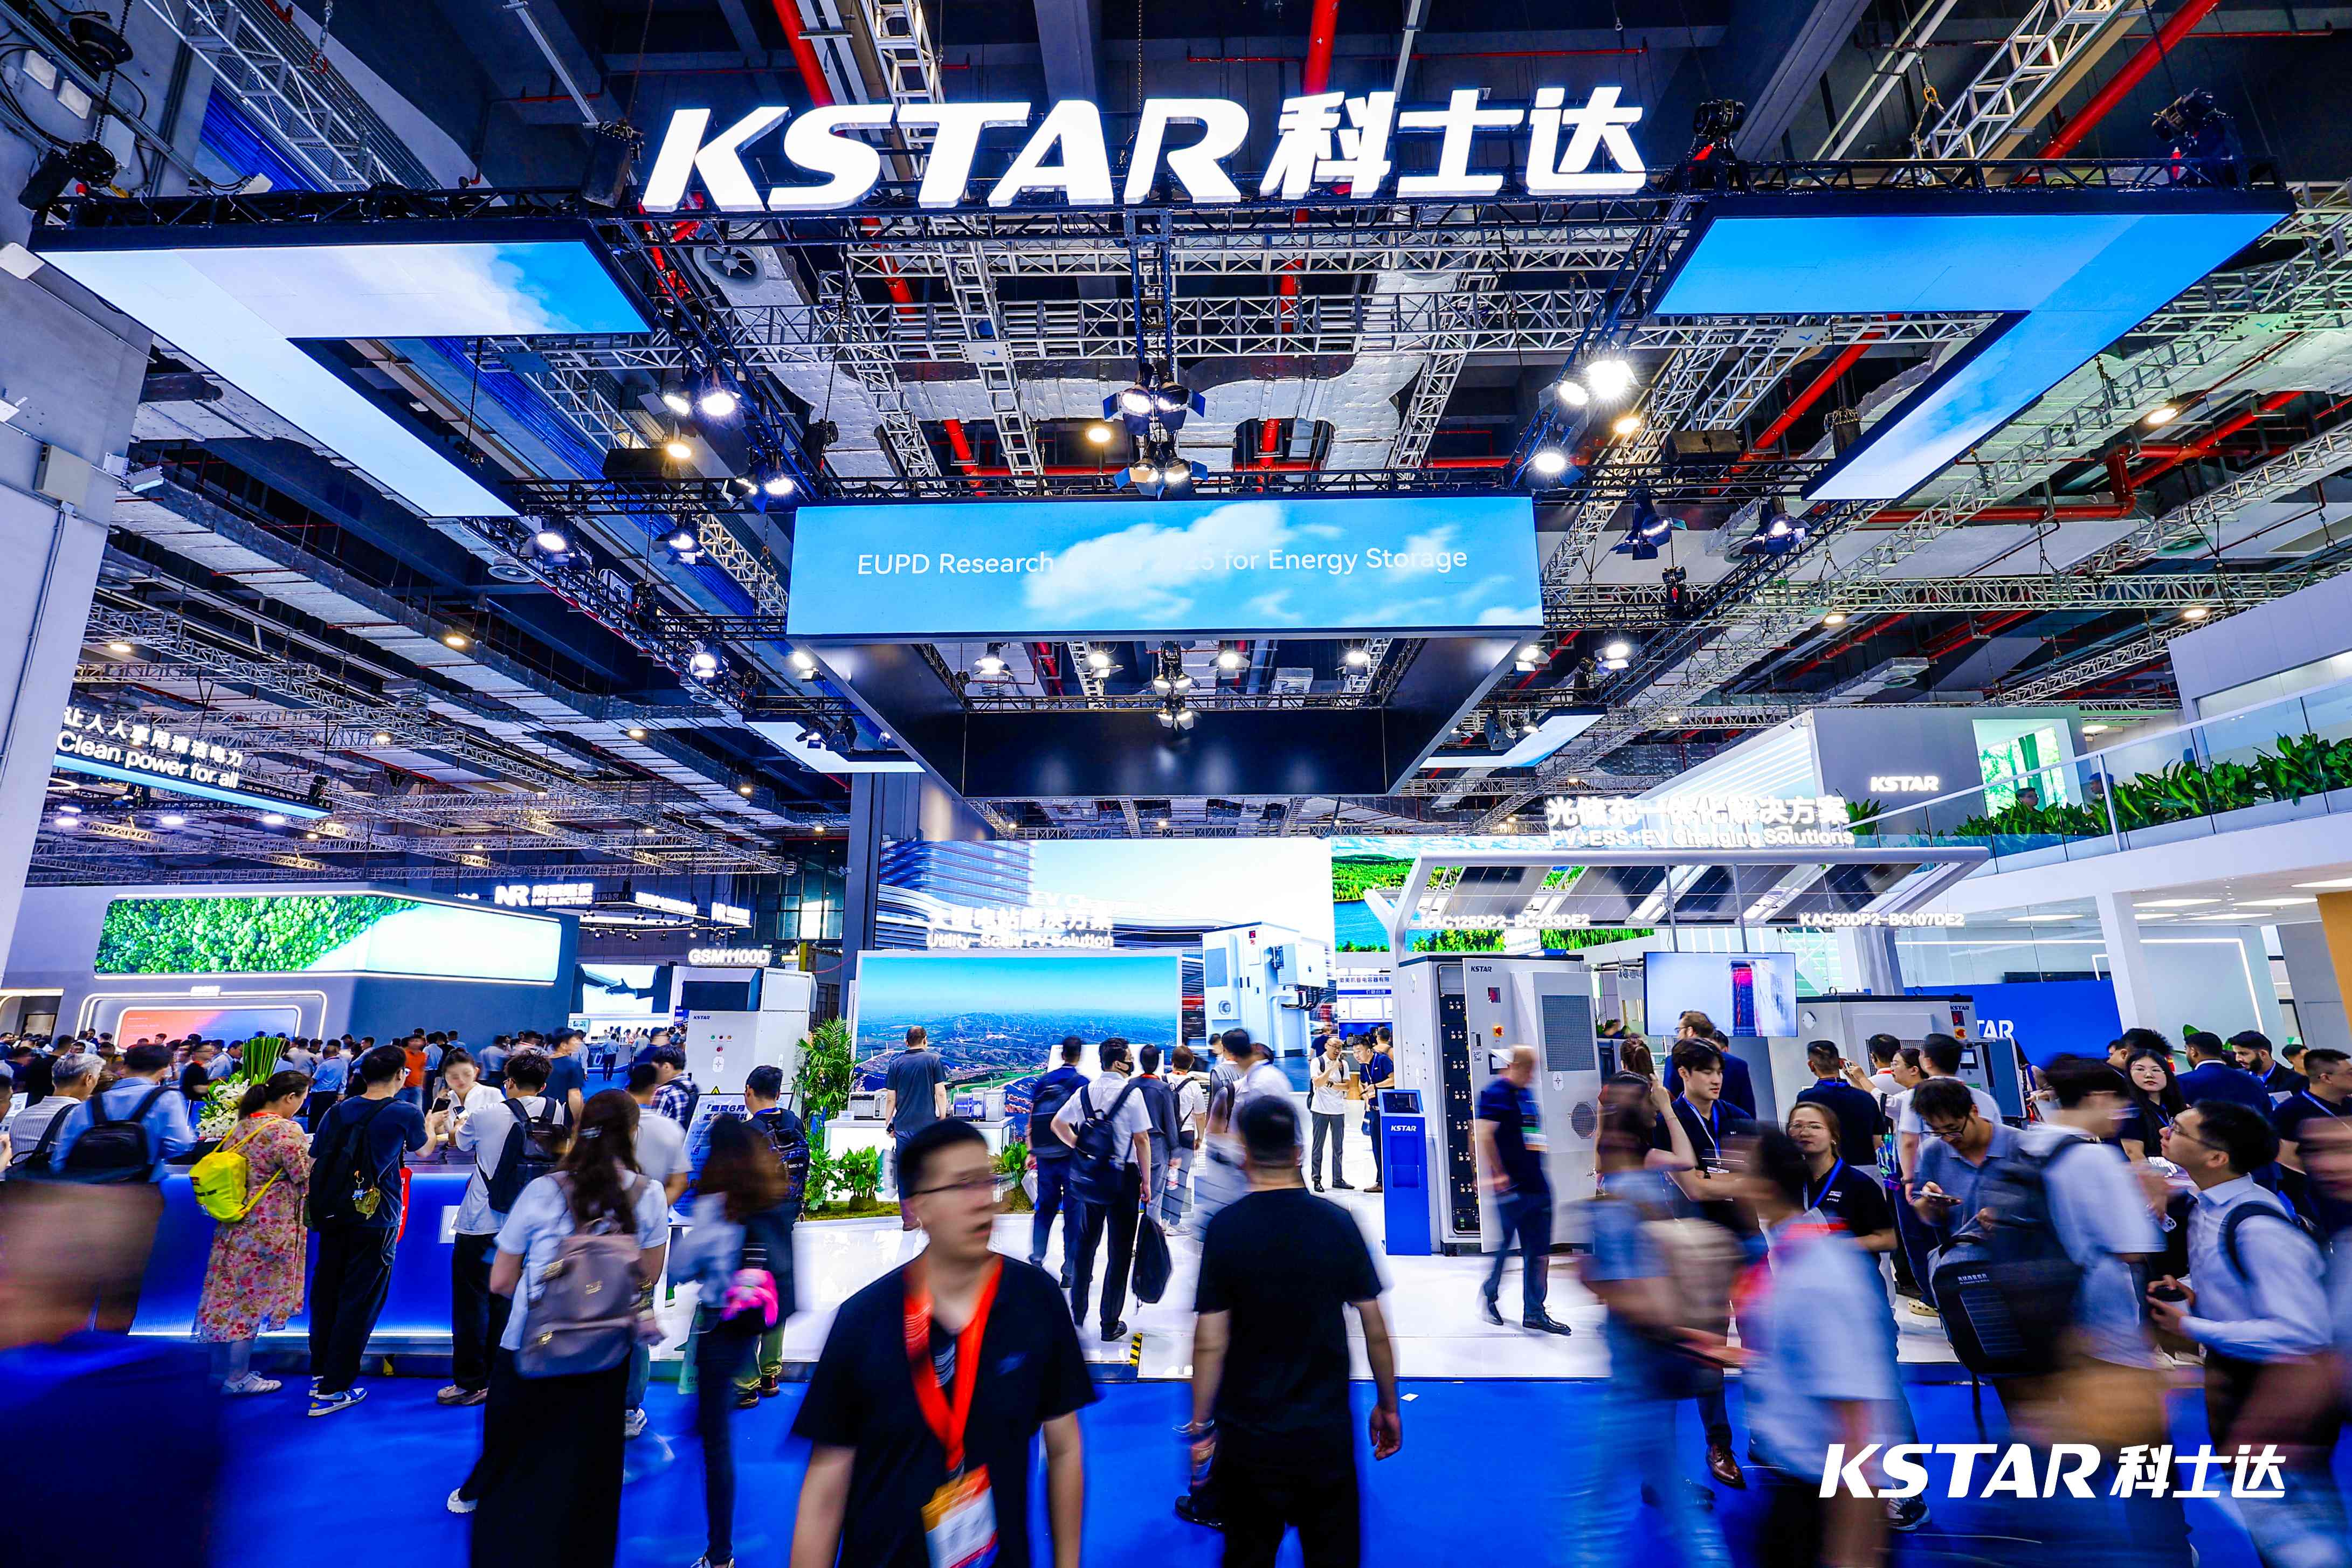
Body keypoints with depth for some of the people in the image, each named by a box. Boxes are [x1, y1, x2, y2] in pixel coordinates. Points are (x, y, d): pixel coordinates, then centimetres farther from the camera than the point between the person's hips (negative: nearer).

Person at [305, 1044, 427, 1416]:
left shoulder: (338, 1111, 2)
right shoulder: (406, 1114, -8)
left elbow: (313, 1163, 3)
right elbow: (422, 1148, 12)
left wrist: (317, 1206, 15)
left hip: (333, 1215, 5)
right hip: (376, 1218, -5)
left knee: (325, 1290, 19)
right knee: (360, 1300, 4)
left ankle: (320, 1372, 32)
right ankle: (332, 1390, 8)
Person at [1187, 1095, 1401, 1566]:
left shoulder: (1225, 1229, -14)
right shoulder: (1337, 1222, -9)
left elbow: (1211, 1343, -13)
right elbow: (1376, 1330, -2)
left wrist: (1201, 1426, 0)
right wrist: (1389, 1407, 12)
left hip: (1248, 1438, -1)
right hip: (1328, 1433, 1)